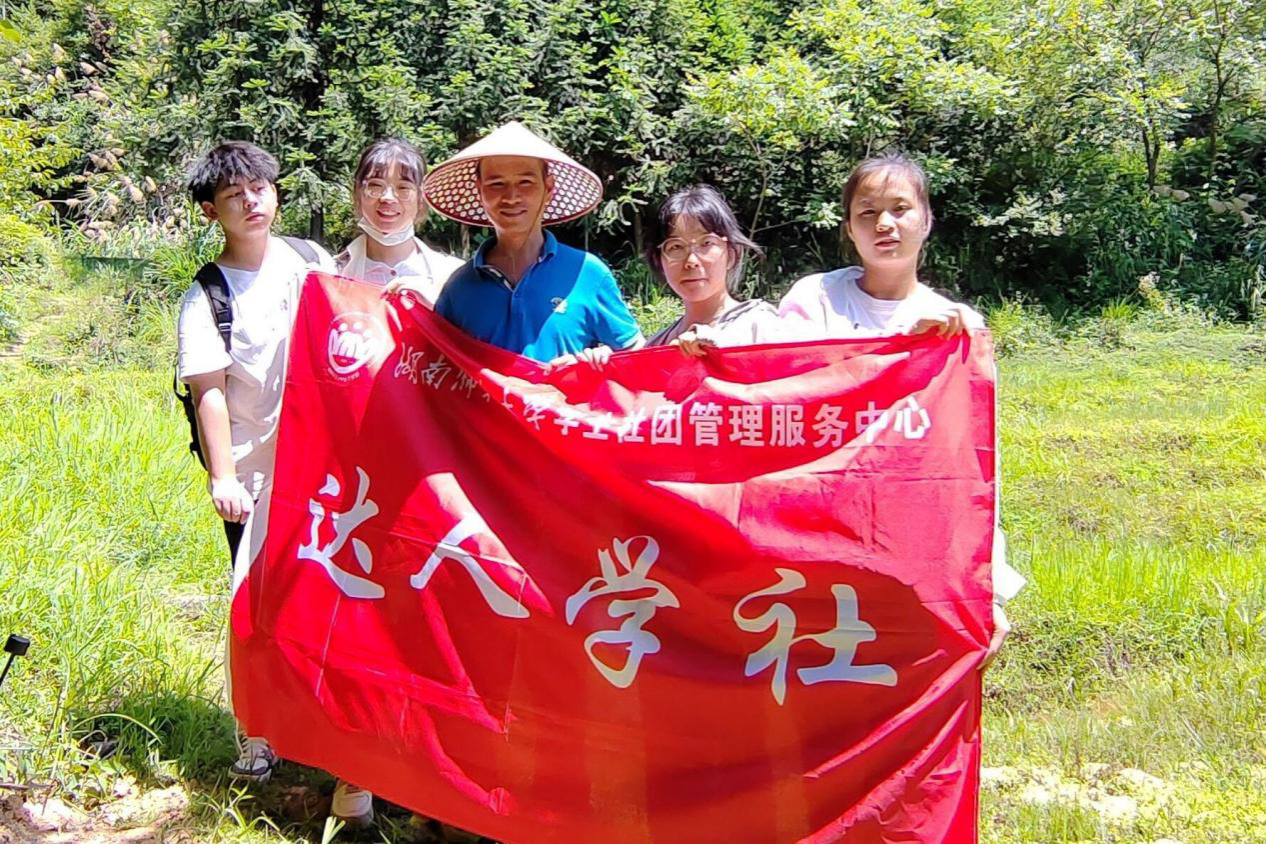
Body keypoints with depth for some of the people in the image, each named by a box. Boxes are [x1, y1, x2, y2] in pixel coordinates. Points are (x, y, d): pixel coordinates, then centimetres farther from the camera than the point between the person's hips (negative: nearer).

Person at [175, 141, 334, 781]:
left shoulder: (311, 261, 6)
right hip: (255, 477, -3)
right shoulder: (208, 294, -4)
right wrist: (222, 477, -17)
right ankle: (258, 739, 18)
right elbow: (208, 390, -10)